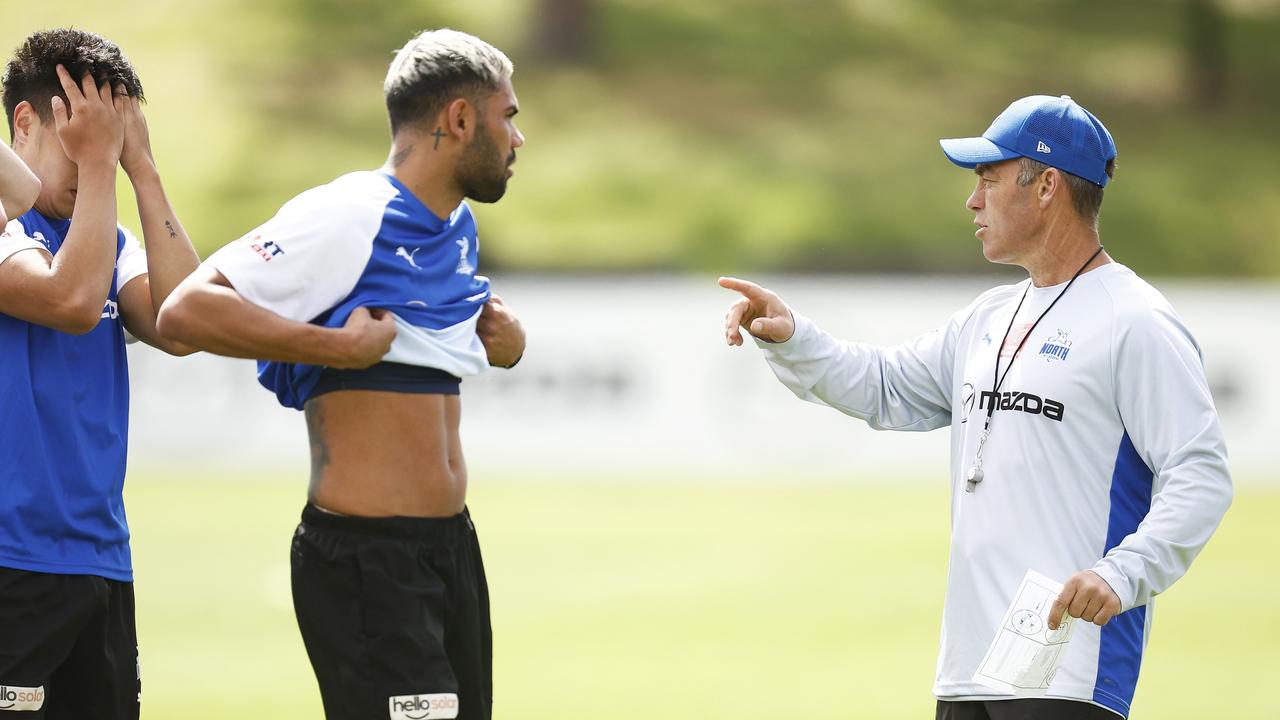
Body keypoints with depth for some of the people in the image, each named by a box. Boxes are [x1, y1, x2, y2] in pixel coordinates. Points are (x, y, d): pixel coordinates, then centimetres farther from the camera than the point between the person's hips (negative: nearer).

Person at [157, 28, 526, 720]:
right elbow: (184, 310, -20)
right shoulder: (348, 216, -13)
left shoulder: (459, 226, 16)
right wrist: (340, 346, -22)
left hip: (451, 547, 9)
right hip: (364, 558, -9)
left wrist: (500, 337, 14)